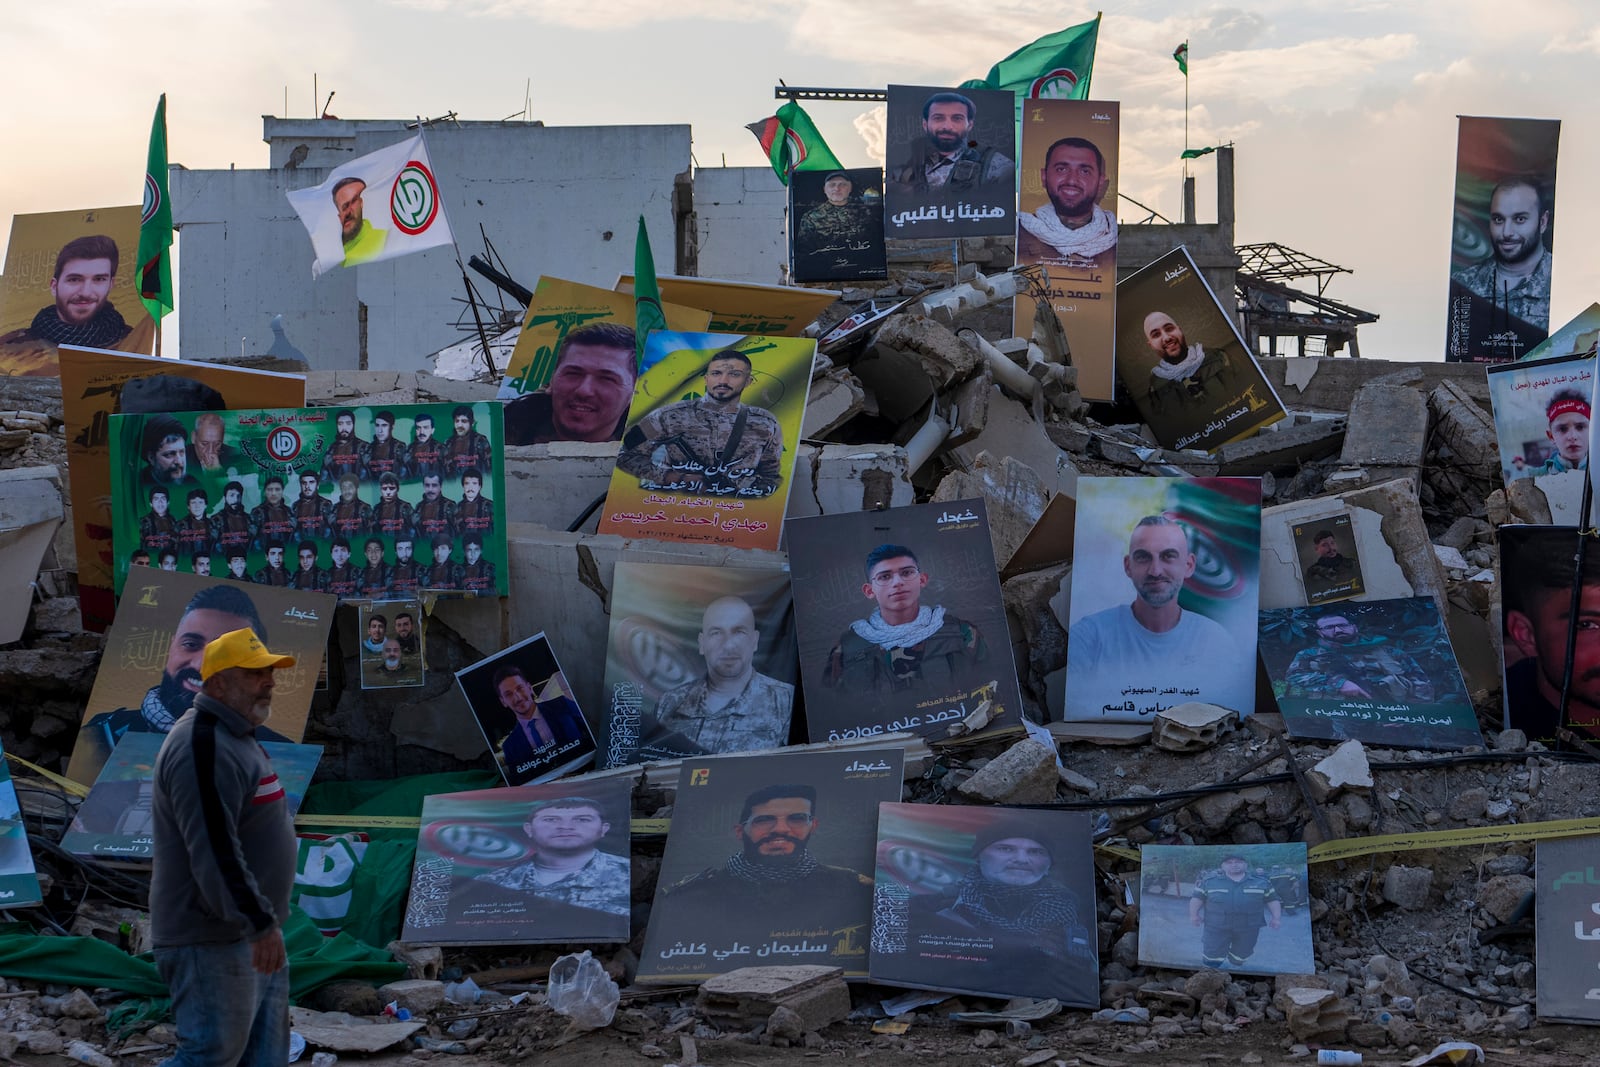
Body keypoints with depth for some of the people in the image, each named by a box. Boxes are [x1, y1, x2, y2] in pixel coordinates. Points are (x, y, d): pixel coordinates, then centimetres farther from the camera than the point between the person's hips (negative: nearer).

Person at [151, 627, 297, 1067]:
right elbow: (214, 850, -27)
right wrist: (260, 922, -27)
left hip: (253, 933, 11)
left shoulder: (237, 737, 15)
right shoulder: (202, 748, -20)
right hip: (213, 941, -11)